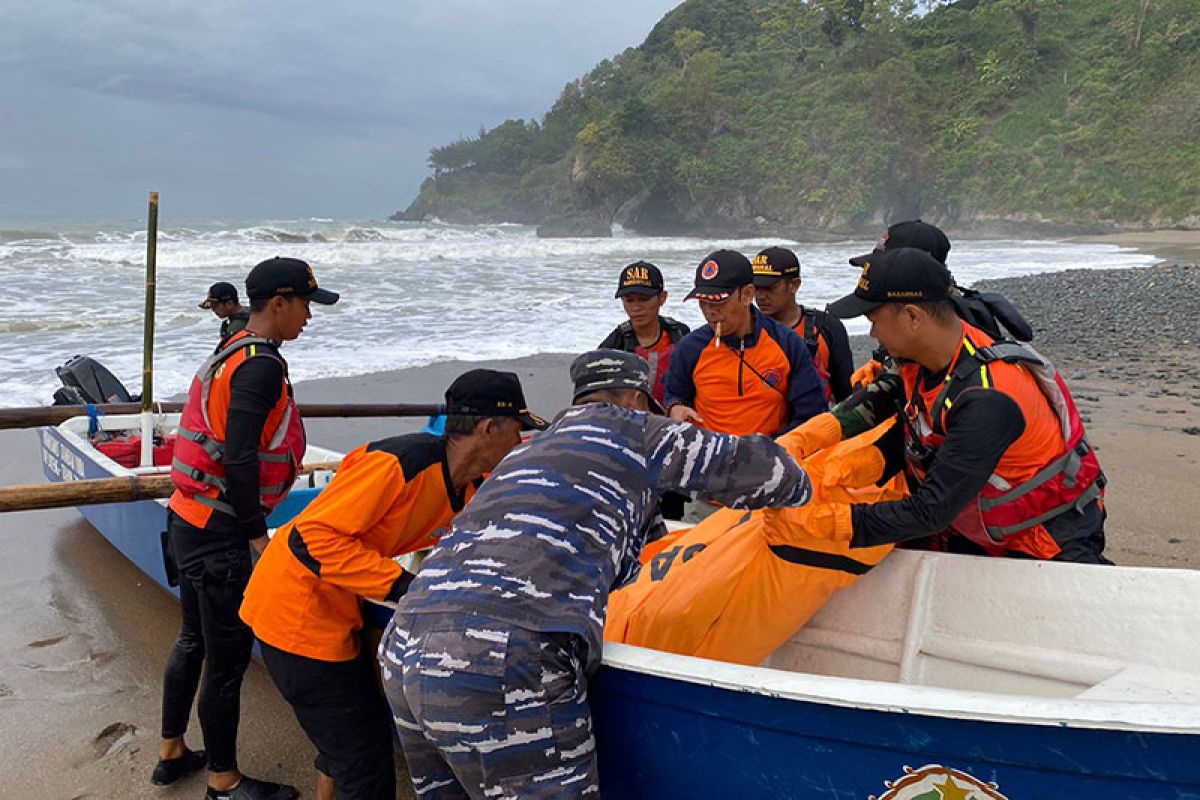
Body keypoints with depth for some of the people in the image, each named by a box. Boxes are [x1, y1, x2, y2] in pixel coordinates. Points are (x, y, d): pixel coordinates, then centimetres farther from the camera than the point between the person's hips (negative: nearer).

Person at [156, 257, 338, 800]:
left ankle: (171, 753, 39)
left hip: (190, 522, 10)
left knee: (194, 639, 23)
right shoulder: (262, 366, -19)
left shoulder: (232, 353, 11)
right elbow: (239, 459, -25)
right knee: (228, 654, 3)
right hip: (219, 535, -10)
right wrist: (256, 532, -15)